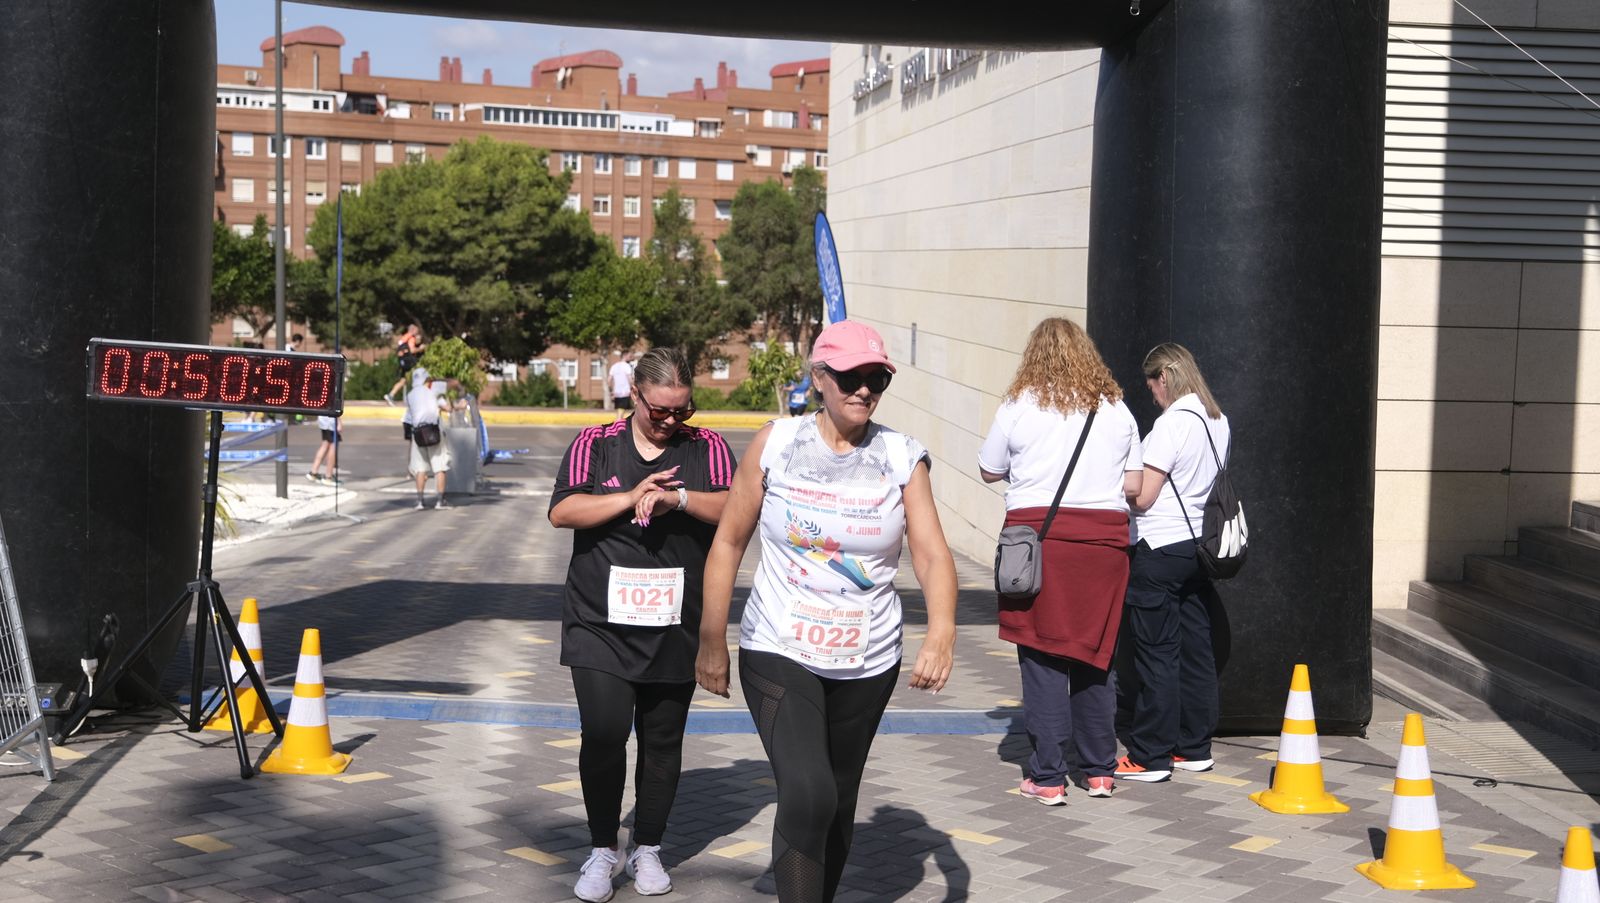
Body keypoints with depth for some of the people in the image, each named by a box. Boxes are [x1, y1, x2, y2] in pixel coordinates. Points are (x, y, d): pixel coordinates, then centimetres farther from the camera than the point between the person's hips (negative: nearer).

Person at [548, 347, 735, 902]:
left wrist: (678, 498, -19)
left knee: (662, 742, 9)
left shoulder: (707, 448, 5)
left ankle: (647, 850, 25)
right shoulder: (594, 445, 3)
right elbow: (562, 512, -7)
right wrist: (631, 497, -16)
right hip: (601, 623, -1)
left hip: (675, 627, 2)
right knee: (603, 733, -12)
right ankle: (603, 850, 6)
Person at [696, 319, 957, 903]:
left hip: (868, 663, 3)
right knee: (807, 794, -19)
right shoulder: (776, 444, -5)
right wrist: (712, 642, 3)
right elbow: (728, 542, 2)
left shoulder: (902, 458, -2)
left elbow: (933, 555, -11)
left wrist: (941, 633, -29)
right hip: (779, 653, -2)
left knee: (839, 802, 15)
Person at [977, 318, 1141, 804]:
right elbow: (1134, 483, 9)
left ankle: (1047, 777, 0)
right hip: (1104, 538, 3)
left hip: (1037, 532, -3)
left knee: (1042, 659, 1)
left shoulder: (1019, 406, -1)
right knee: (1095, 656, 12)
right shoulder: (1116, 408, 7)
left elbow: (989, 471, 9)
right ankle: (1099, 770, 19)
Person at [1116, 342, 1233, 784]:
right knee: (1195, 649, 12)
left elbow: (1142, 497, -18)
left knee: (1155, 654, -2)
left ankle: (1150, 756, 3)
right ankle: (1194, 747, 19)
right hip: (1200, 544, 8)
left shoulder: (1172, 423, -17)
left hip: (1161, 549, -8)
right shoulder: (1218, 421, 8)